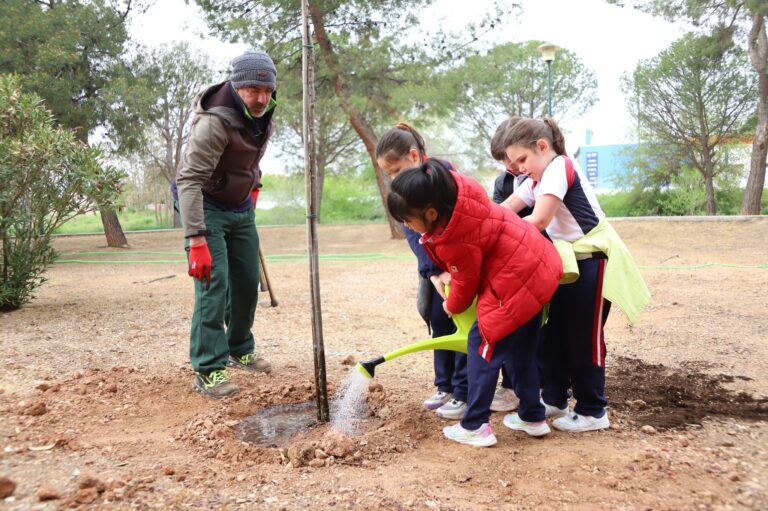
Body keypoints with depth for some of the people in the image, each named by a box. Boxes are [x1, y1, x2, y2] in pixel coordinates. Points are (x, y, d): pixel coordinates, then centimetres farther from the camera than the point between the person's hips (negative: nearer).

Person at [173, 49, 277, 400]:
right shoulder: (214, 122, -28)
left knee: (247, 282, 11)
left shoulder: (263, 116, -2)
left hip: (241, 207, 8)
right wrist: (196, 240, -37)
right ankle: (207, 370, -5)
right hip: (206, 206, -7)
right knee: (213, 284, -14)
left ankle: (240, 351, 29)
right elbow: (189, 180, -32)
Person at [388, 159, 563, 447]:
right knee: (522, 349, 19)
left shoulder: (456, 244, -27)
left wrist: (452, 306, 13)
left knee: (482, 346, 1)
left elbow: (466, 286, -9)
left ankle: (476, 426, 8)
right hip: (538, 266, 10)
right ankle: (533, 417, 31)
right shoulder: (457, 188, -6)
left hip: (516, 286, -10)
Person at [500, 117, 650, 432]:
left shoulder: (559, 168, -19)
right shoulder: (536, 180, 9)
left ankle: (592, 412, 14)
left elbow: (538, 221, -29)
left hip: (593, 262, -9)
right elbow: (503, 211, 1)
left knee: (583, 337, -1)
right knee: (555, 332, 13)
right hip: (570, 262, 9)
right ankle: (554, 399, 27)